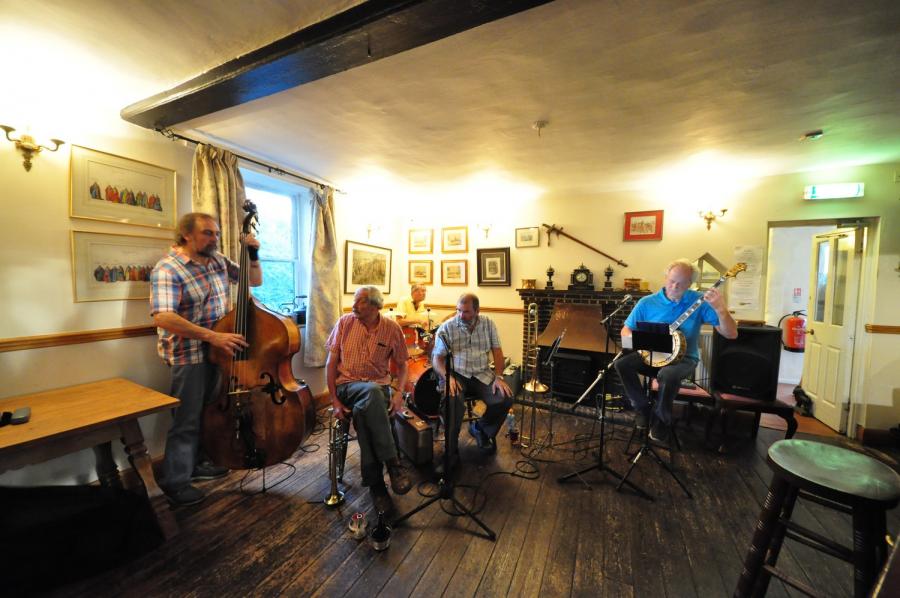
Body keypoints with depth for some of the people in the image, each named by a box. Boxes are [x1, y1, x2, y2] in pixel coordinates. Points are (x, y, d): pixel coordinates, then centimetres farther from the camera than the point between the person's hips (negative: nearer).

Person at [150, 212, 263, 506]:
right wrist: (212, 336, -34)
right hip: (188, 355, -7)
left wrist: (253, 256, -5)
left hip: (215, 350, 7)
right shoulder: (168, 269, -17)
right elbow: (162, 317, -29)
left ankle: (196, 463, 39)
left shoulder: (218, 260, 4)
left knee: (206, 412, 20)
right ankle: (175, 481, 22)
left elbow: (255, 280, 12)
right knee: (188, 419, 3)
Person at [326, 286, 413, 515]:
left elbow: (401, 366, 6)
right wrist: (334, 399, -7)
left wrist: (399, 392, -12)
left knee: (362, 411, -35)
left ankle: (374, 481, -18)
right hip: (347, 384, 0)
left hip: (379, 386, 1)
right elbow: (331, 362, 0)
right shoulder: (345, 322, -1)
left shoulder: (392, 328, -2)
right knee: (372, 392, -36)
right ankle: (392, 464, -28)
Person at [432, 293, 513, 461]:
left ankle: (480, 428, 12)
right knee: (454, 400, -33)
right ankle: (451, 449, -9)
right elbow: (437, 358, -5)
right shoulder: (446, 328, -4)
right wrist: (447, 377, -23)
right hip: (456, 374, -2)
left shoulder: (488, 324, 4)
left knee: (505, 399, -19)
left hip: (482, 375, 3)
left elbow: (497, 352, 3)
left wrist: (499, 376, -11)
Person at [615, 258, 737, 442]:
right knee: (621, 363, -26)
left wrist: (720, 308, -25)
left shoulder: (700, 301, -4)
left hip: (684, 357, -2)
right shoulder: (647, 302, -2)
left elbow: (731, 334, -8)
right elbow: (625, 331, 3)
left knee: (668, 374, -37)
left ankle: (661, 419, -7)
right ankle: (642, 407, -1)